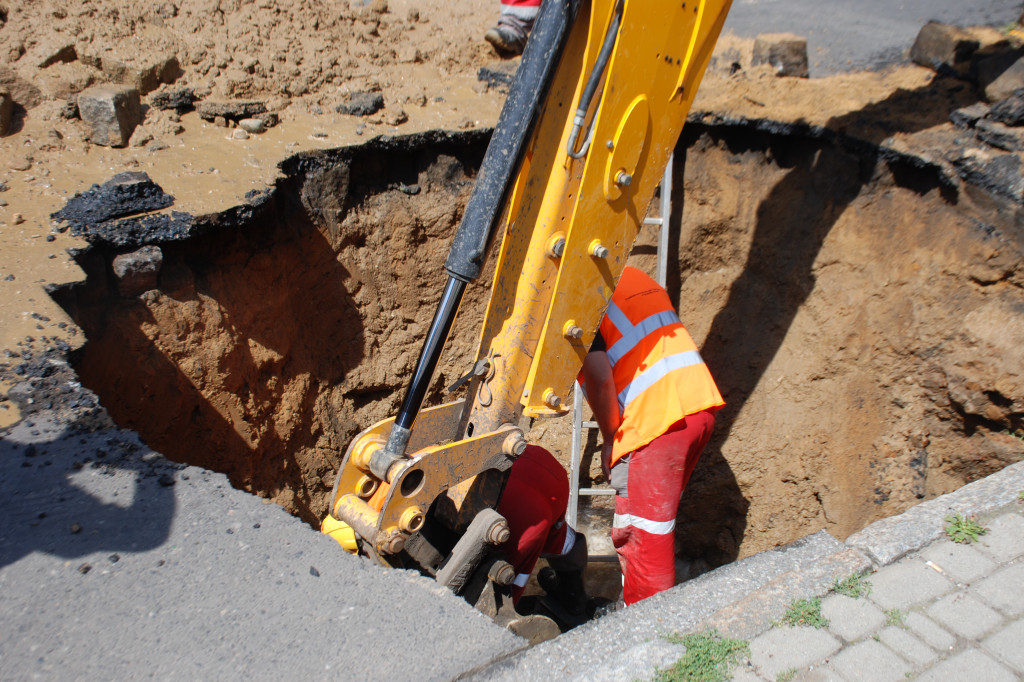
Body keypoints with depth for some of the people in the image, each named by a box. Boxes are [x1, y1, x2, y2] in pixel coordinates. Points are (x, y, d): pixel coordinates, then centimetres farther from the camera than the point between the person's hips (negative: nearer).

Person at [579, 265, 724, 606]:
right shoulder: (631, 276, 22)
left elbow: (599, 374, -16)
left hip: (657, 418, -9)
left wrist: (609, 440, -1)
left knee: (640, 535, 4)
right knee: (657, 520, 22)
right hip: (700, 404, 9)